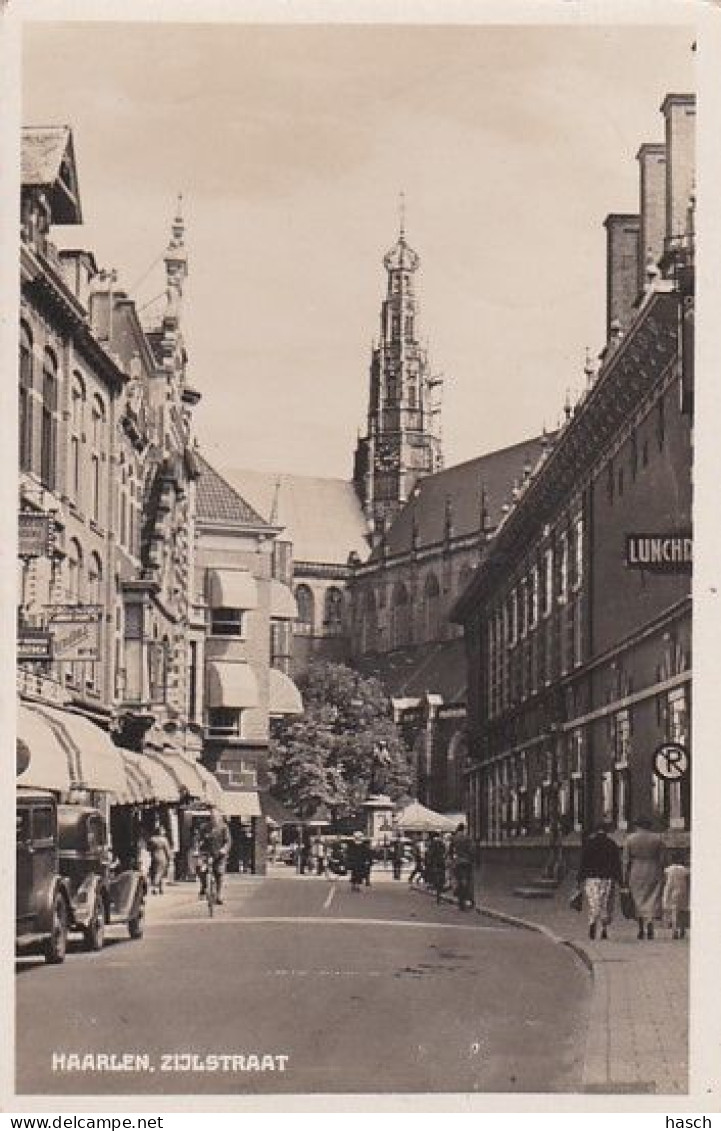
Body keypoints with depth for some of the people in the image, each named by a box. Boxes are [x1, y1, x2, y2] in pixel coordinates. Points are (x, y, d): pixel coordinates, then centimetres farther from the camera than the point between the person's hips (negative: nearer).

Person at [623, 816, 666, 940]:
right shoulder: (657, 838, 0)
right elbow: (661, 859, 0)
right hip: (653, 873, -1)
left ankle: (641, 930, 14)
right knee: (652, 900, 1)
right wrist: (661, 876, 6)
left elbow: (626, 860, -1)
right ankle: (650, 923, -20)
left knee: (639, 901, 13)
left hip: (636, 874, 1)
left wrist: (625, 877, 5)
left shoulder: (630, 838, -1)